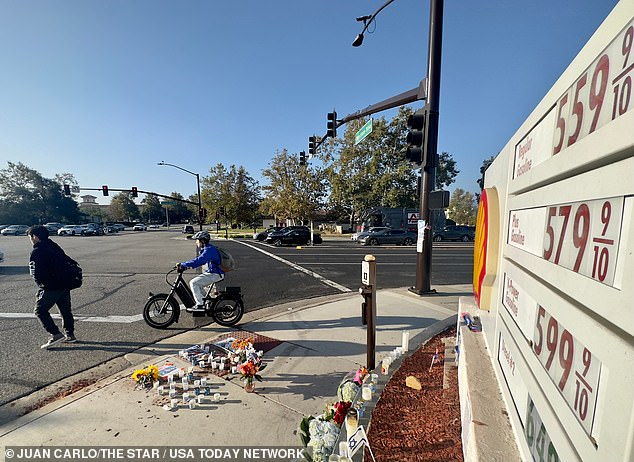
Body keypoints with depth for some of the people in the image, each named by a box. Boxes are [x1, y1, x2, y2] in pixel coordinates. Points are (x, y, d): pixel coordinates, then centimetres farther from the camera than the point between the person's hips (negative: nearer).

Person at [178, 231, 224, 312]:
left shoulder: (209, 250, -19)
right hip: (211, 272, 11)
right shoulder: (206, 249, 15)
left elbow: (199, 261, -30)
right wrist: (185, 265, 13)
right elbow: (199, 260, 23)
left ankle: (199, 305, -8)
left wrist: (183, 264, -26)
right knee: (198, 284, 16)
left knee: (194, 283, -14)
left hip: (216, 274, -11)